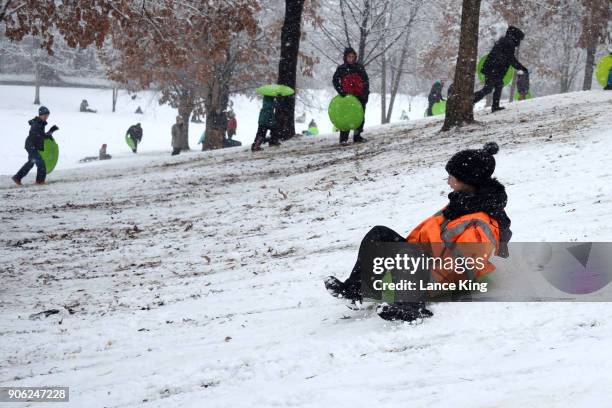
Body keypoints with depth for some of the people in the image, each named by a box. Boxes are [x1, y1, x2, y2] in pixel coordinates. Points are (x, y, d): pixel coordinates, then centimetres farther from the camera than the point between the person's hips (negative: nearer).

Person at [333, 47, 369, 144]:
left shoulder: (360, 67, 10)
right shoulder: (341, 68, 3)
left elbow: (366, 80, 13)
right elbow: (335, 80, 5)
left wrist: (366, 92, 2)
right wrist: (340, 91, -7)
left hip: (360, 96, 4)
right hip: (347, 96, -4)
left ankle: (357, 136, 19)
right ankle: (343, 138, -9)